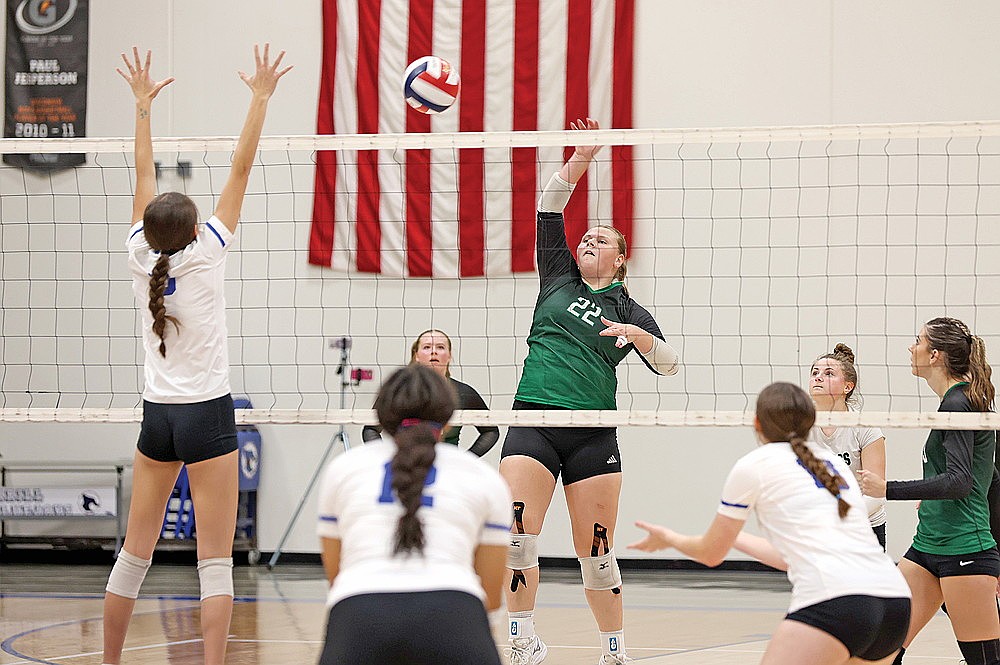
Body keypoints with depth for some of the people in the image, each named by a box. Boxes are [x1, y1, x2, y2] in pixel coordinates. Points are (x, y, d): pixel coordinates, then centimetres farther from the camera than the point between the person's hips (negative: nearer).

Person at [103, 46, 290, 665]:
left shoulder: (142, 258, 0)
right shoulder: (207, 254, -9)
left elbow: (145, 179, 10)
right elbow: (241, 171, -8)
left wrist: (143, 104, 17)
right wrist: (261, 98, -4)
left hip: (157, 415, 5)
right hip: (207, 415, -5)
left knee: (135, 555, 12)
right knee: (216, 563, -6)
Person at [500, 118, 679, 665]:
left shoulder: (628, 310, 13)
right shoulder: (558, 280, 17)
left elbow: (669, 364, 3)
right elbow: (549, 212, 9)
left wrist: (637, 336, -16)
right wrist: (580, 159, -1)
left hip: (592, 435, -1)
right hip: (532, 421, 1)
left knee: (596, 550, 1)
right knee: (515, 532, -18)